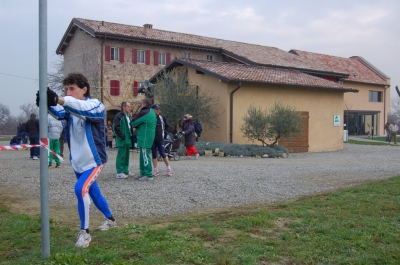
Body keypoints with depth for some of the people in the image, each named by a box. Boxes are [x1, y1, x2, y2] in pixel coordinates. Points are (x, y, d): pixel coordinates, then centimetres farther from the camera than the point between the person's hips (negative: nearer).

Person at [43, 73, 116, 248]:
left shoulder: (96, 105, -15)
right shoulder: (69, 107, 2)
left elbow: (83, 108, -39)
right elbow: (58, 112, -23)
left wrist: (58, 99, -57)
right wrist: (48, 102, -47)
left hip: (95, 160, -7)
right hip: (77, 162, 7)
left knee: (81, 189, -24)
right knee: (94, 194, 19)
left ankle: (84, 232, -9)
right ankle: (110, 220, 42)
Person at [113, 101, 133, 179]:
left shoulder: (129, 116, 17)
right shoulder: (118, 116, -12)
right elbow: (116, 128, -18)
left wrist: (131, 136, 12)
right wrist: (122, 137, -17)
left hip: (128, 140, 9)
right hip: (122, 140, -9)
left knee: (126, 156, 14)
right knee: (121, 156, -6)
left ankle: (125, 171, 22)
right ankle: (119, 173, -2)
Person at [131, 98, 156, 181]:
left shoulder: (144, 113, -14)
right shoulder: (152, 112, 14)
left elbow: (133, 123, -8)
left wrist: (137, 127, 13)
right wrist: (139, 127, 11)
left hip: (145, 138, -9)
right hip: (150, 136, 9)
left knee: (145, 156, -6)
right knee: (143, 156, 16)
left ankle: (149, 175, -5)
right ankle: (143, 173, 22)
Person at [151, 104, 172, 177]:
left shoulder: (162, 117, 2)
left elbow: (167, 127, 13)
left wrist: (164, 132, 0)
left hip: (160, 139, -1)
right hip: (152, 139, 1)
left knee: (163, 154, -4)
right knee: (154, 155, 6)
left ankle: (169, 169, 7)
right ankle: (156, 170, 14)